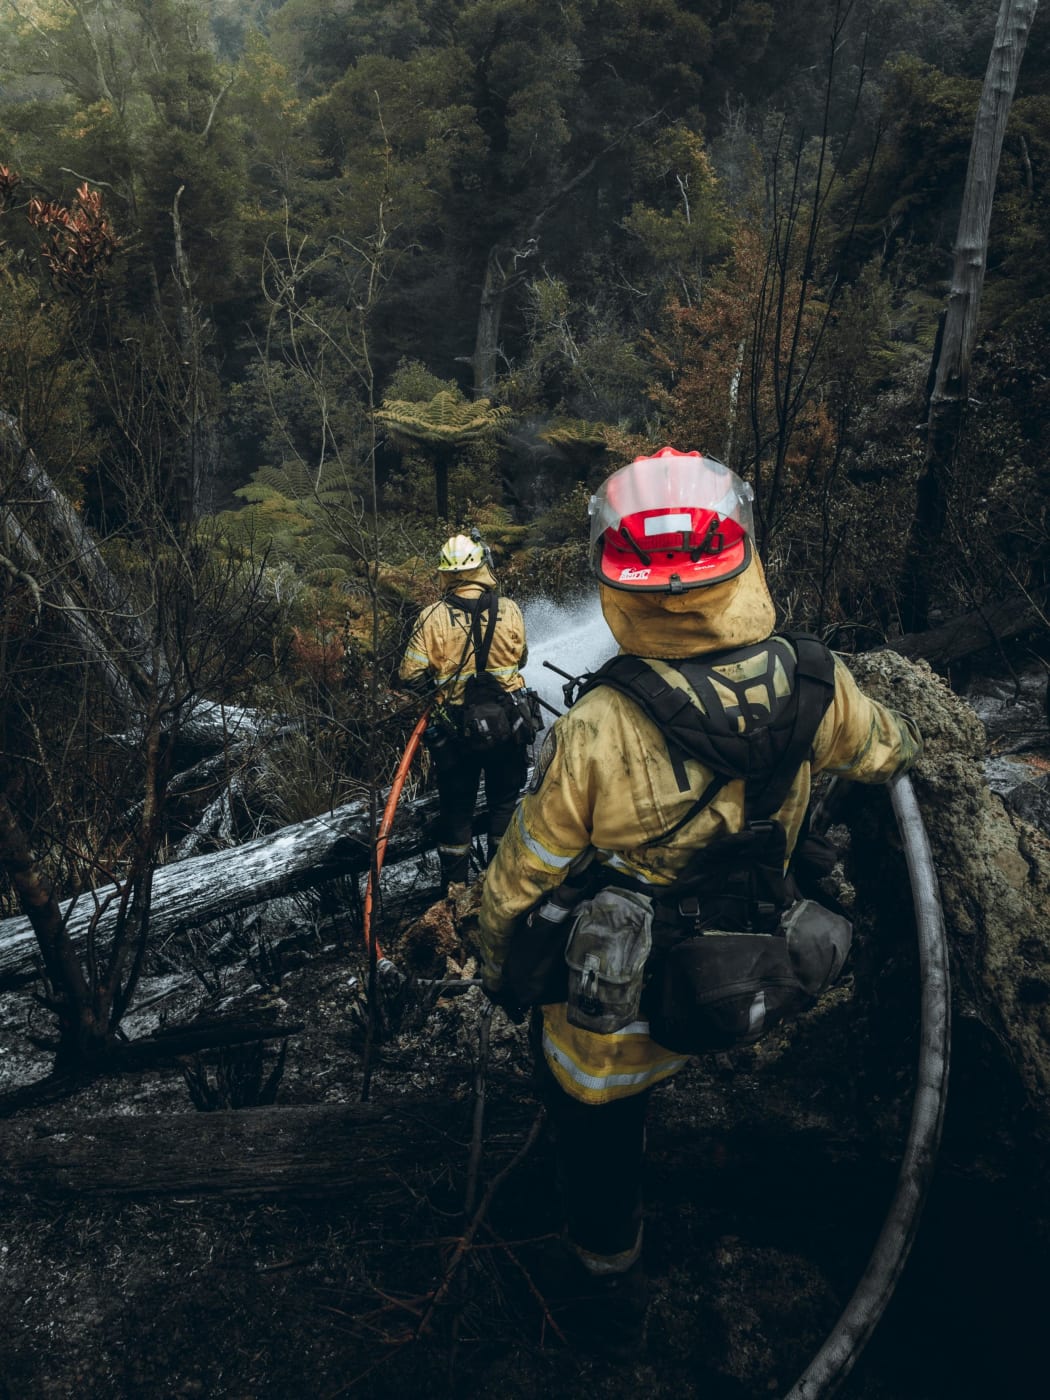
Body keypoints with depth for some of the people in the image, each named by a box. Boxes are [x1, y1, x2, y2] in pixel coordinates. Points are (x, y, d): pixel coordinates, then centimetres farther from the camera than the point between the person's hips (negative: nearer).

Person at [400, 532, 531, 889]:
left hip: (453, 729, -1)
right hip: (507, 724, 1)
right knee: (504, 800, 19)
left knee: (456, 806, 15)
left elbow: (411, 675, -14)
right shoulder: (509, 611, -11)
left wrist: (439, 680, 6)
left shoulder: (433, 617, -16)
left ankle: (454, 882, 24)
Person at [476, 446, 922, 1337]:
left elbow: (521, 878, -17)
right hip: (730, 996, 5)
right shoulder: (814, 688, -19)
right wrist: (902, 742, 31)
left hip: (608, 1015, -4)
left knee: (595, 1124, 24)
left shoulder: (597, 734, -32)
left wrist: (498, 968, 4)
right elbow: (885, 749, 6)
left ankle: (608, 1258, 52)